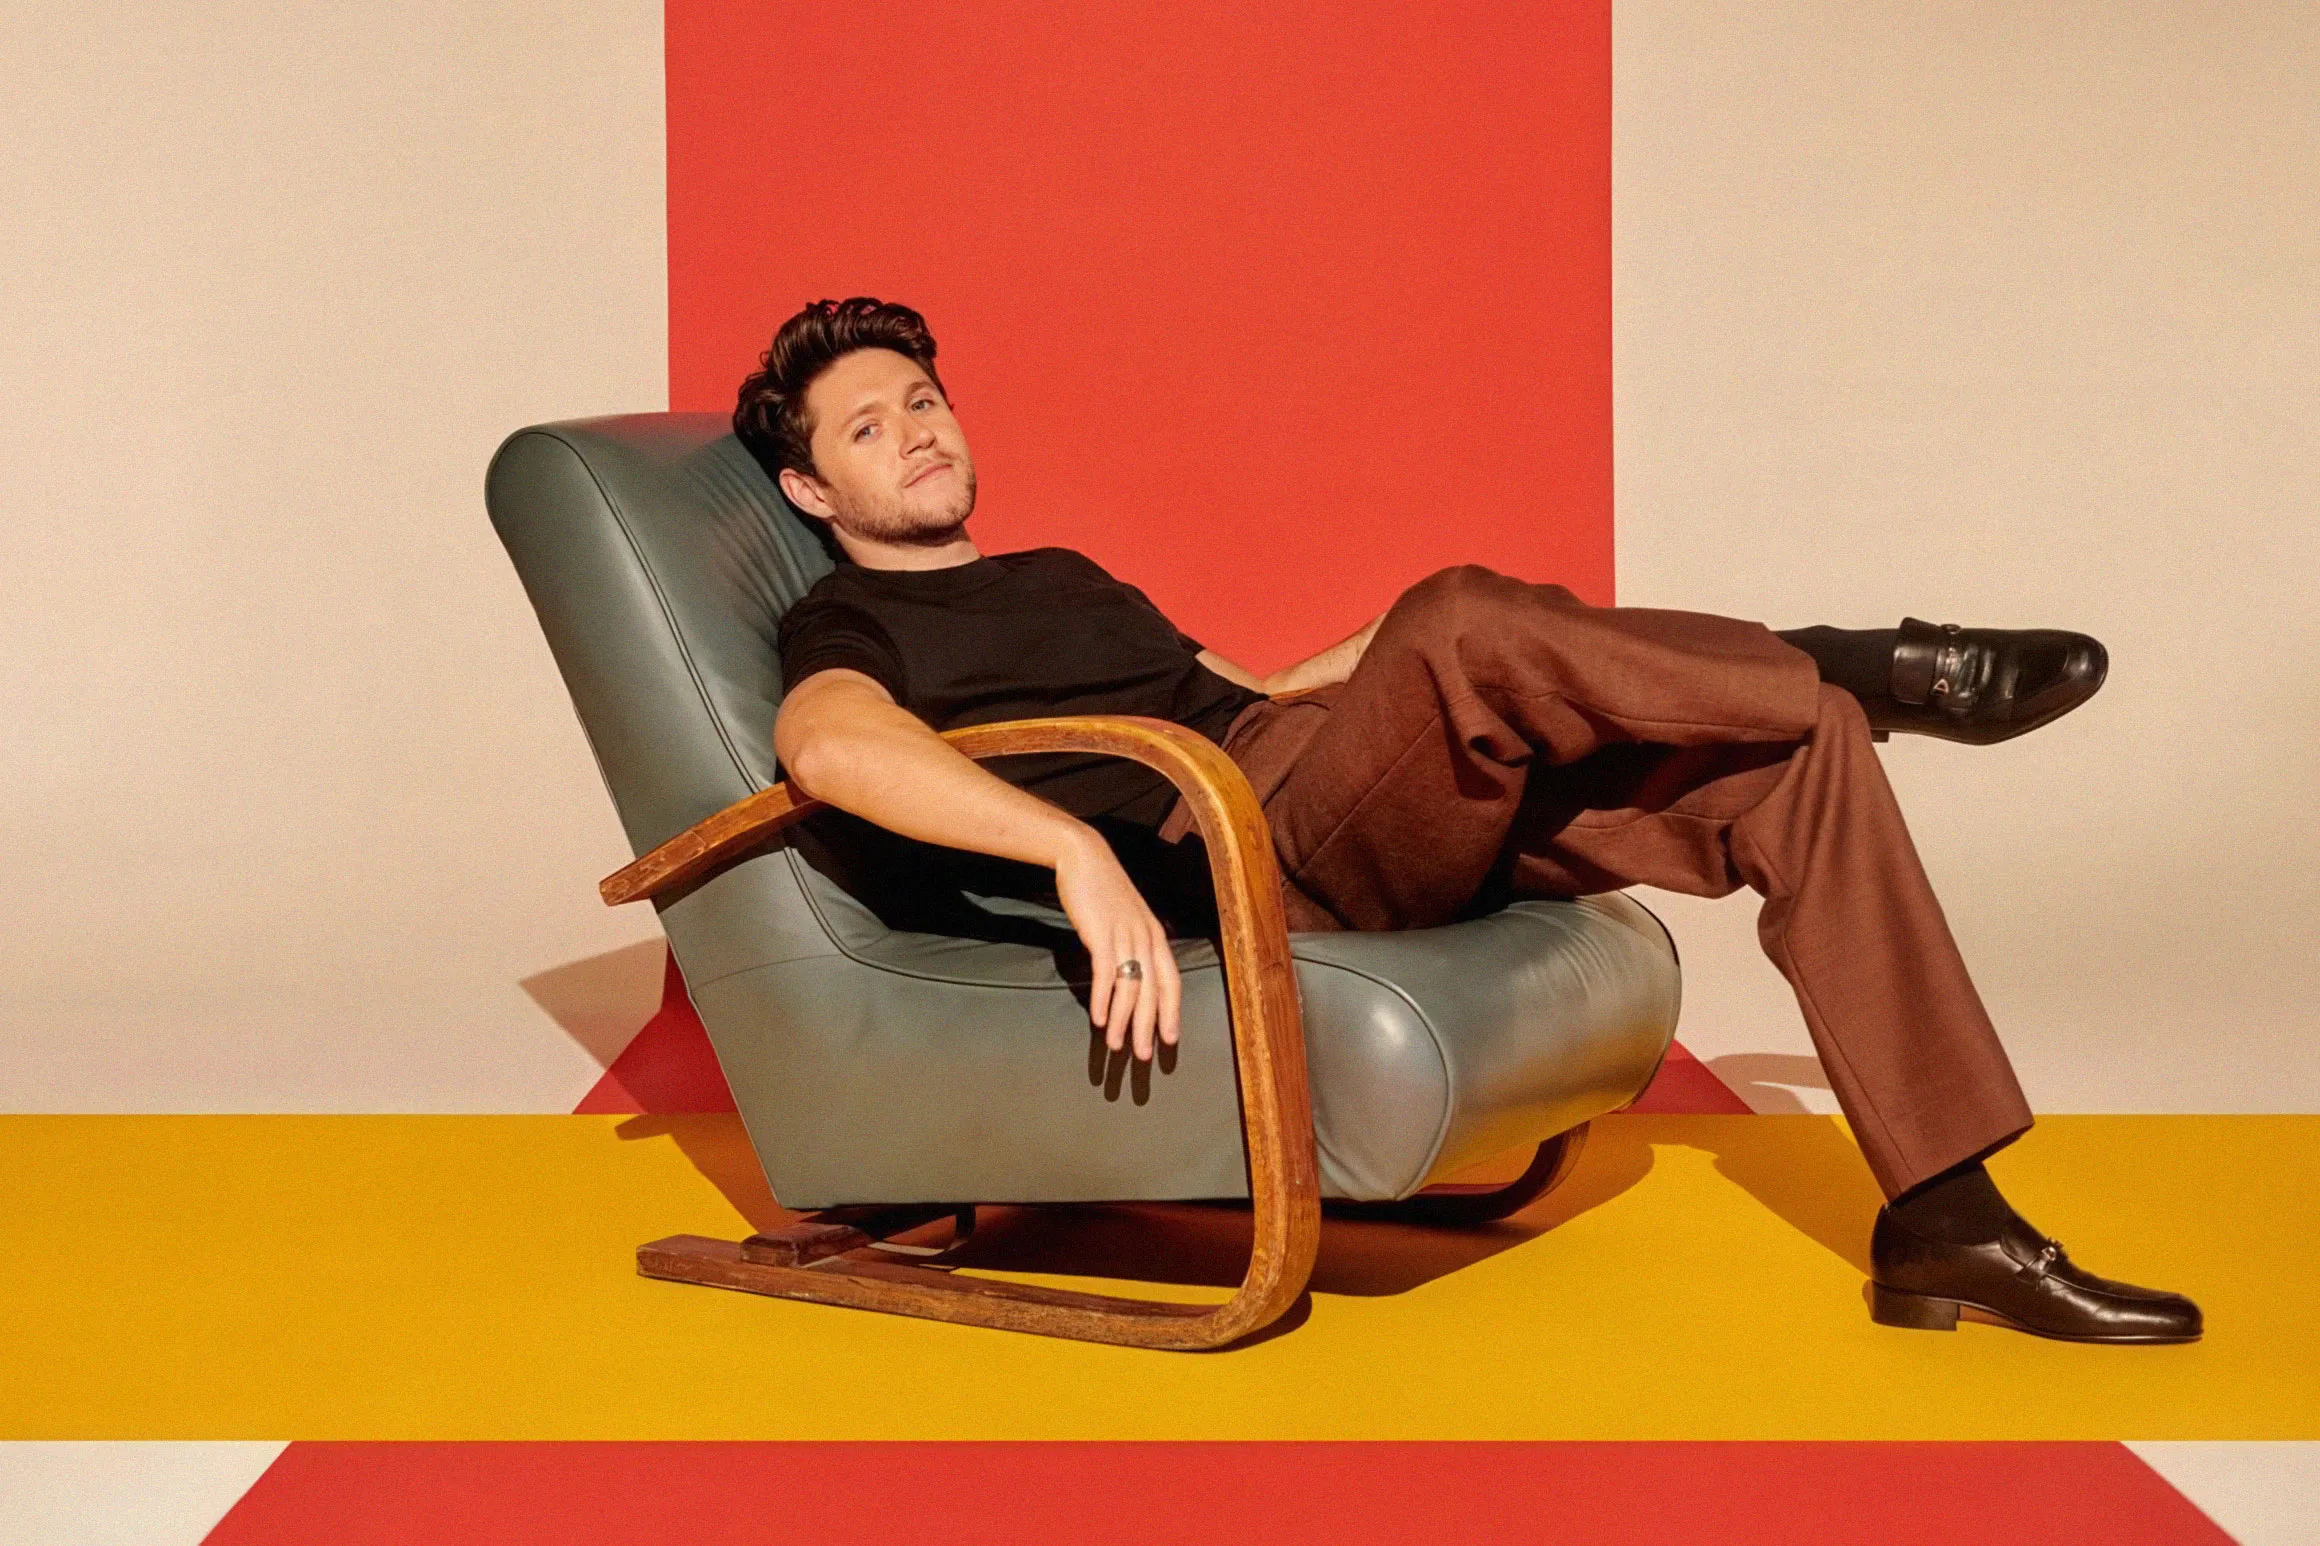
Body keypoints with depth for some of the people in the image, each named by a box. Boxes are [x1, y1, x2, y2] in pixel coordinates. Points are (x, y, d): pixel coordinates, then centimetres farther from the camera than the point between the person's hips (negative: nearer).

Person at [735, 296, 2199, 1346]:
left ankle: (1944, 1221, -10)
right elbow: (834, 743, -19)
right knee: (1471, 622, -35)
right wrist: (1078, 852, -34)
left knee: (1803, 750, -7)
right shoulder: (846, 627, 6)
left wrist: (1396, 646, 25)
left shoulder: (1060, 577, 33)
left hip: (1386, 817, 8)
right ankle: (1863, 666, -10)